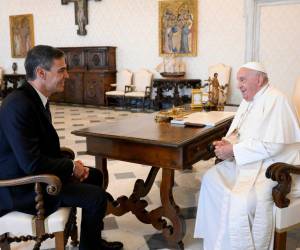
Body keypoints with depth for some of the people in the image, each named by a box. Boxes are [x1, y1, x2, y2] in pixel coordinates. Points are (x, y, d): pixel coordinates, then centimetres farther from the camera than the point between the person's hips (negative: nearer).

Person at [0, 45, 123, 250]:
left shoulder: (36, 97, 4)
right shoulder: (19, 105, -27)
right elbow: (32, 163, -30)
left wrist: (72, 165, -2)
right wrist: (71, 166, -15)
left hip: (34, 172, 10)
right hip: (22, 187, -10)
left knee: (95, 175, 16)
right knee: (97, 196, -15)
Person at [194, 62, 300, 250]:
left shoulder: (276, 100, -18)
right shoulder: (249, 101, 11)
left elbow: (272, 145, -26)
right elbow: (238, 134, 16)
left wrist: (233, 150, -22)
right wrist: (226, 143, -8)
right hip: (249, 162, 10)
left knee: (244, 200, -29)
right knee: (212, 178, 3)